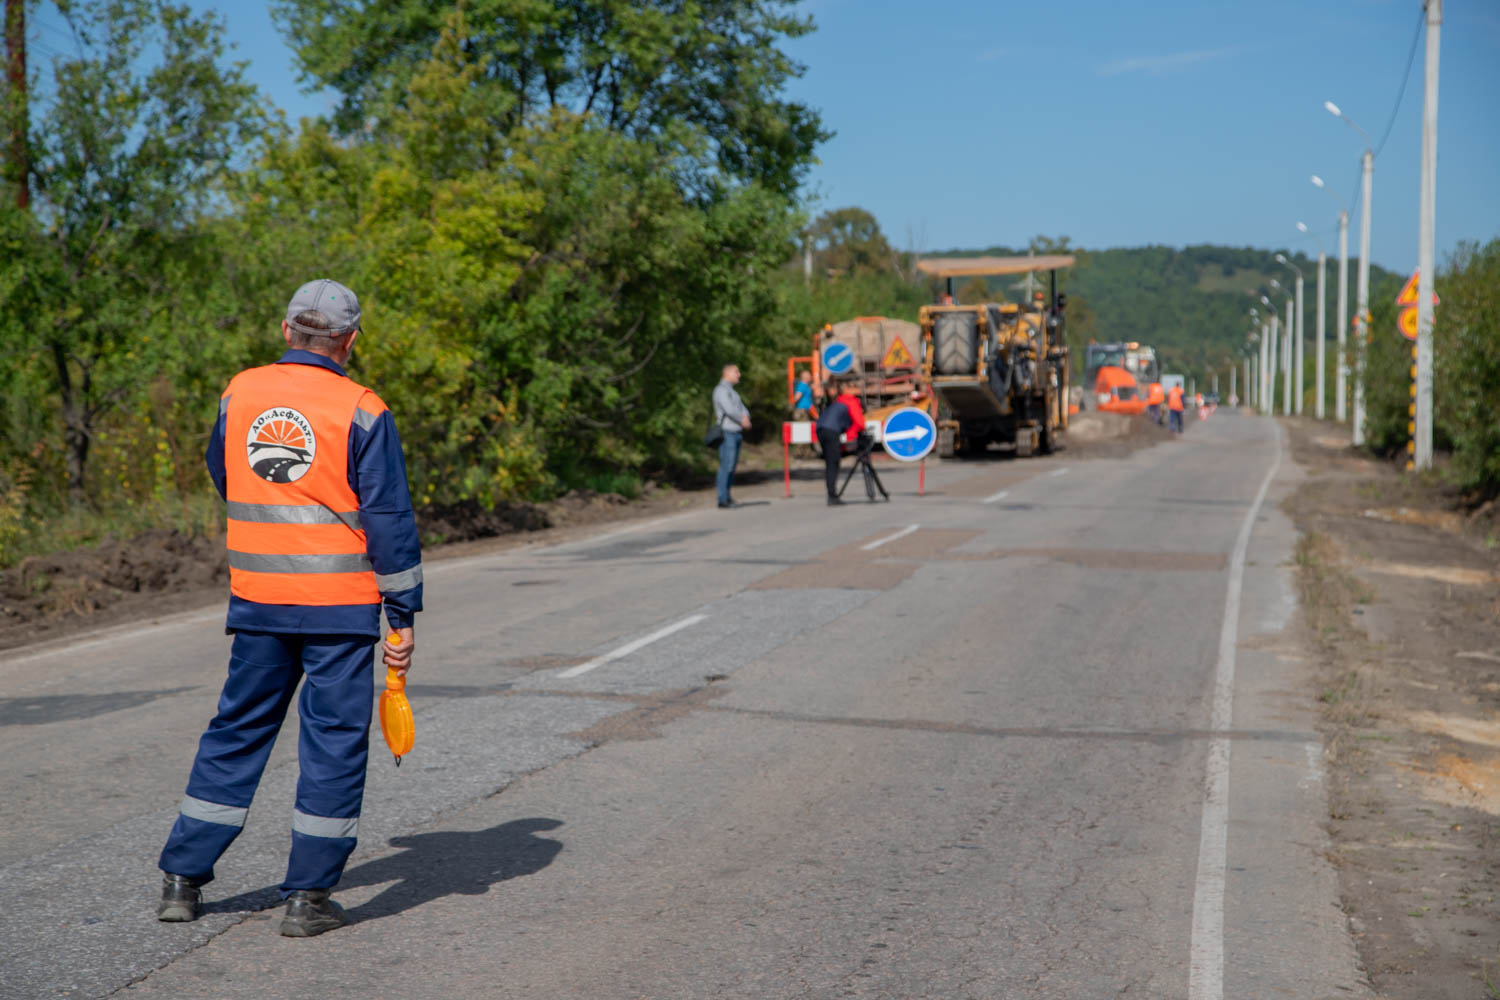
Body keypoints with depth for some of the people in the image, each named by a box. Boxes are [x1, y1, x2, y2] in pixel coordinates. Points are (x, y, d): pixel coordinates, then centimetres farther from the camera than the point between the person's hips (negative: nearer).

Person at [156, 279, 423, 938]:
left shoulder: (238, 394, 4)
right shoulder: (360, 411, -9)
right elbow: (389, 518, -9)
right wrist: (403, 614, -3)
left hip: (255, 599, 4)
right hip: (341, 606, -4)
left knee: (238, 729, 16)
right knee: (334, 741, 5)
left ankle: (182, 878, 20)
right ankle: (308, 896, 8)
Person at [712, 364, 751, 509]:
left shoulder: (732, 391, 23)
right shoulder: (721, 390, -9)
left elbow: (741, 407, 18)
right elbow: (729, 409, -19)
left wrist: (746, 417, -4)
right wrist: (742, 421, -6)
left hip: (737, 432, 9)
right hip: (727, 432, -9)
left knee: (732, 465, 8)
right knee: (726, 465, -10)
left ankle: (727, 497, 12)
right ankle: (723, 499, -10)